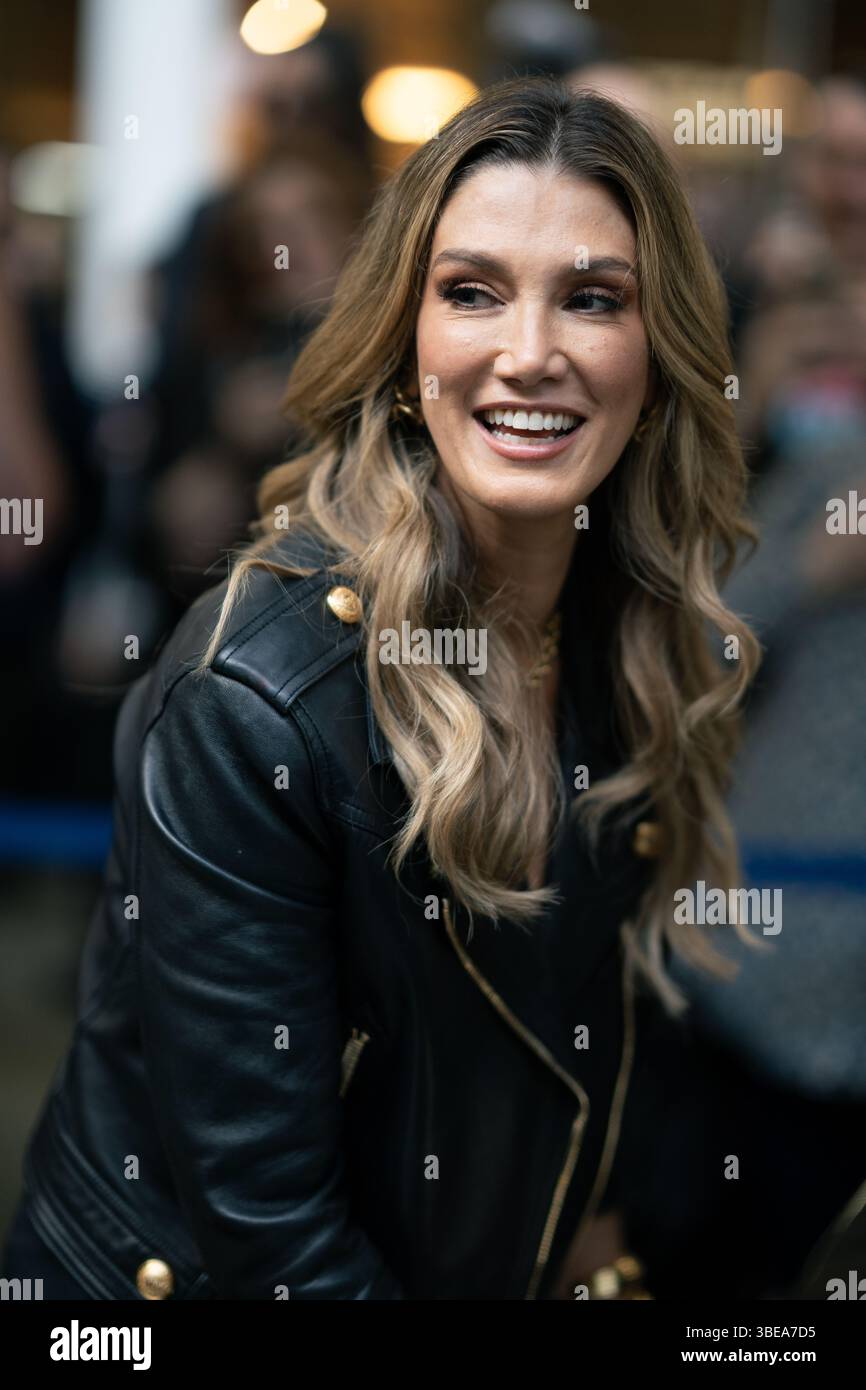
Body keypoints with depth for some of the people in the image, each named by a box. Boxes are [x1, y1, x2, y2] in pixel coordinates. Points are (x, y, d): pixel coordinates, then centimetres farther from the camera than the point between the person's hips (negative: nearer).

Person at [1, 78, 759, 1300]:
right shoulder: (252, 702, -29)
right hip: (182, 1273, -5)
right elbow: (269, 1227, -25)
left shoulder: (647, 638, -9)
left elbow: (598, 1007, 4)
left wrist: (599, 1255, -2)